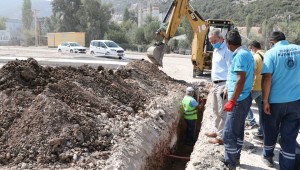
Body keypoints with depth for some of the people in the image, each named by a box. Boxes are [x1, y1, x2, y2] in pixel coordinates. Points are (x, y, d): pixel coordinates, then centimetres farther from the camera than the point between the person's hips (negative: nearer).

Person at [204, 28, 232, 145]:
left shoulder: (227, 50, -15)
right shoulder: (216, 50, 15)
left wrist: (227, 87, -23)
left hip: (223, 84, -10)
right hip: (216, 84, 10)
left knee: (222, 112, -3)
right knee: (216, 110, 18)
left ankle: (221, 137, 5)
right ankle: (218, 131, 32)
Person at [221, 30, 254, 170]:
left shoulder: (240, 55, -18)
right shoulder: (246, 53, 12)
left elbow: (241, 80, -24)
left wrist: (232, 101, -21)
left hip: (239, 100, -10)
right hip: (244, 98, 10)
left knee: (229, 133, -3)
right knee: (238, 130, 18)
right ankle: (235, 158, 31)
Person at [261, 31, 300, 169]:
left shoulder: (271, 53, -7)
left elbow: (267, 78, -16)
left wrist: (265, 100, -10)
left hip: (275, 101, -2)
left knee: (271, 131, 17)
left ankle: (268, 157, 37)